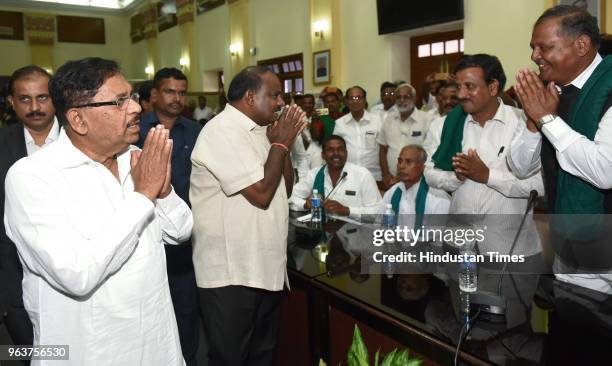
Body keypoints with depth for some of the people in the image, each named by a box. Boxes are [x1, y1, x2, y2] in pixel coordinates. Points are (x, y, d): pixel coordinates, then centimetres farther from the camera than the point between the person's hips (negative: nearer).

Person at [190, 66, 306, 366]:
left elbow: (285, 189, 13)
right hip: (231, 273, -8)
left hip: (265, 267, 8)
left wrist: (284, 142, 1)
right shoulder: (222, 132, -16)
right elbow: (261, 194, -22)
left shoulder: (260, 130, 11)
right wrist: (280, 143, -10)